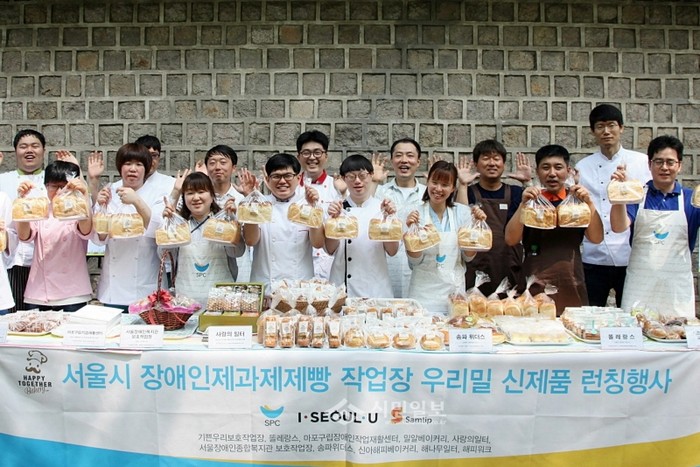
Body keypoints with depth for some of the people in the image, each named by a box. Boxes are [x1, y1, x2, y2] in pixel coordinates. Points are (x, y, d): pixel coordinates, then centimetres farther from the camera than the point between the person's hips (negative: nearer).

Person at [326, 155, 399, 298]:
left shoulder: (382, 207, 0)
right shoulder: (337, 208, 2)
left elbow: (392, 251, -4)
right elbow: (330, 250, -3)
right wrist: (334, 219, -14)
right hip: (342, 286, 0)